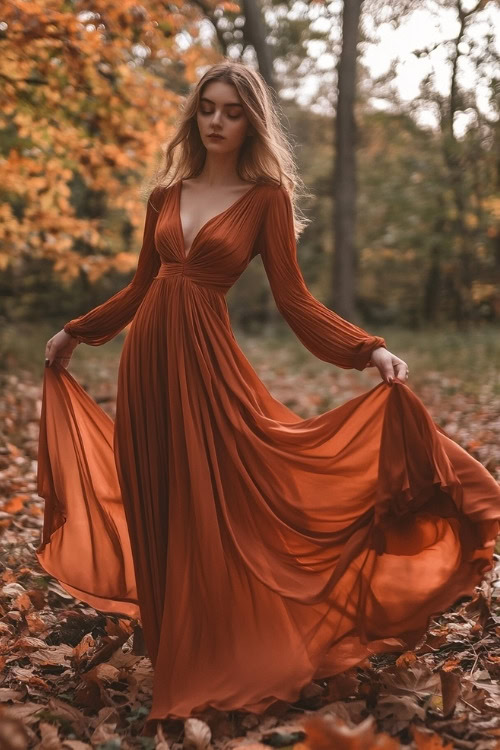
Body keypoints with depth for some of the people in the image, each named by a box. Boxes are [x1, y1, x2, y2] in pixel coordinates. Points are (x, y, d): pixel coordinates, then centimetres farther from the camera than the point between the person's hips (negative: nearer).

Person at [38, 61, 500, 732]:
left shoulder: (266, 197, -1)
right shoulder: (168, 193, 11)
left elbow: (293, 299, -5)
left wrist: (370, 351, -17)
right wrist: (76, 333, 24)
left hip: (205, 361, -5)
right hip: (147, 358, 5)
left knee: (212, 514, -5)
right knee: (156, 512, 11)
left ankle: (229, 666, 13)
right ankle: (174, 653, 31)